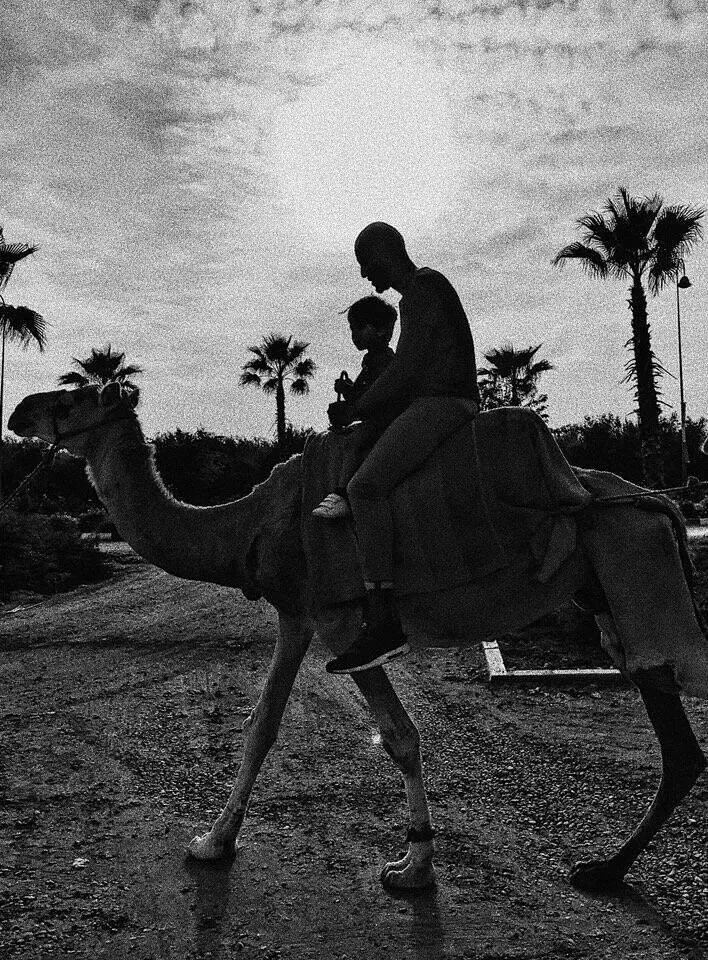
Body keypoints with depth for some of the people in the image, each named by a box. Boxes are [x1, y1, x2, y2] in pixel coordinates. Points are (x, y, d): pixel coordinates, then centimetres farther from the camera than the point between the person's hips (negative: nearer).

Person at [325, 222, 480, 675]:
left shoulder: (425, 287, -8)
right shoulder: (420, 293, 23)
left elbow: (404, 371, -15)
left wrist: (354, 410, -5)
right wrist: (360, 403, 18)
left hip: (443, 403, -11)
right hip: (435, 404, 11)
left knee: (366, 486, -25)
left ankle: (384, 624, -30)